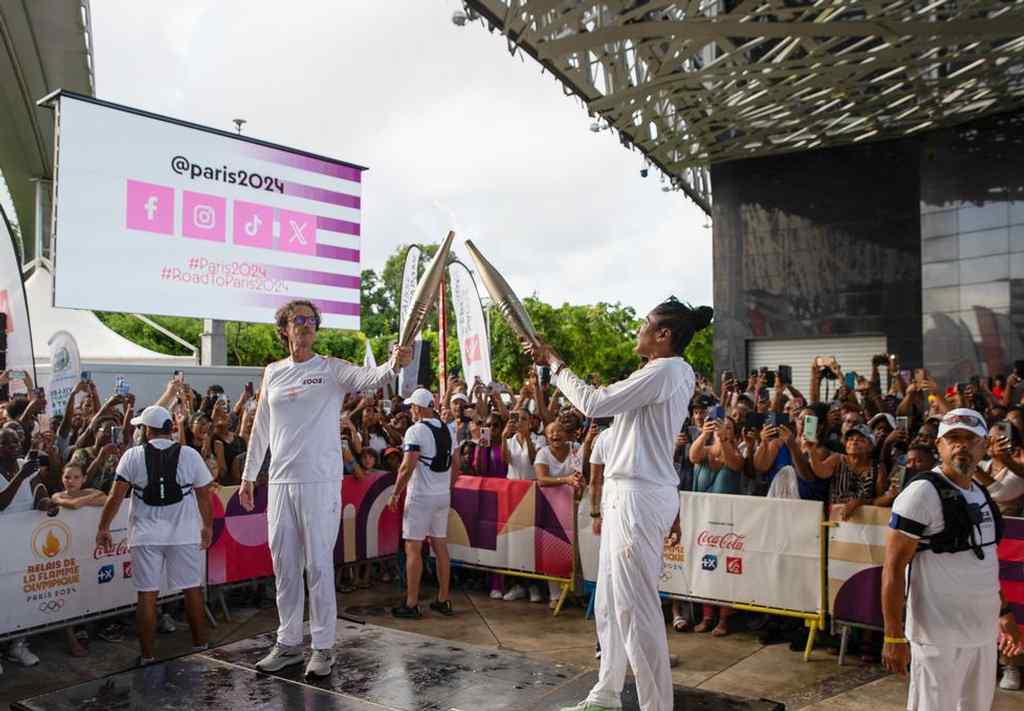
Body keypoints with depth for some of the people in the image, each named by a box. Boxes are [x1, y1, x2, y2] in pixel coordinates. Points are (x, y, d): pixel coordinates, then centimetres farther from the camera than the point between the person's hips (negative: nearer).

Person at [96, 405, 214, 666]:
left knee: (147, 595, 6)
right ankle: (200, 645, 18)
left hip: (146, 536, 0)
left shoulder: (133, 456, -3)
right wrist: (208, 527, 14)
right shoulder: (190, 455, -1)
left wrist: (103, 528, 5)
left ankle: (147, 656, 10)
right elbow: (204, 496, 3)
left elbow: (116, 497, -5)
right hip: (185, 534, 1)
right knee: (192, 589, 10)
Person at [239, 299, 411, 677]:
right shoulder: (273, 372, 11)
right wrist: (248, 475, 17)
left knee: (319, 565, 0)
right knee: (284, 566, 12)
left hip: (320, 482, -5)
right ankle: (288, 644, 25)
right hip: (280, 482, 5)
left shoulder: (332, 369, -3)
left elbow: (369, 378, -24)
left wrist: (393, 364, -45)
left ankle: (323, 647, 12)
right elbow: (261, 427, 17)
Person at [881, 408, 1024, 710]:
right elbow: (893, 567, -16)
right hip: (940, 635, -7)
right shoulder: (923, 492, -14)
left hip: (983, 631, 8)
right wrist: (893, 636, -20)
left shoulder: (981, 494, 10)